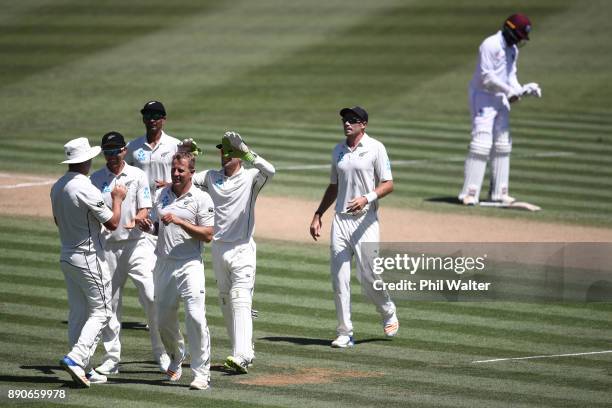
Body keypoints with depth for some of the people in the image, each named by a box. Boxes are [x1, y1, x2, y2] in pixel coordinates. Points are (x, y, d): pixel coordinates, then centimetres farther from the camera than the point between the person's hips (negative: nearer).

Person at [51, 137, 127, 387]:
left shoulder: (57, 187, 5)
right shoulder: (86, 189, -21)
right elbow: (112, 223, -15)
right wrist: (117, 198, -1)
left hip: (66, 257, 8)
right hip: (88, 258, -8)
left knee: (78, 312, 12)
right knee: (100, 311, -1)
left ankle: (83, 369, 13)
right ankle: (76, 358, -16)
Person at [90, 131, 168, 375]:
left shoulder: (137, 176, 4)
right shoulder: (96, 179, 7)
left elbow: (145, 209, -1)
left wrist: (137, 220, -22)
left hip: (135, 245, -1)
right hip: (107, 244, 1)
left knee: (152, 298, -10)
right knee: (109, 303, 4)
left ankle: (162, 354, -2)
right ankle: (112, 358, 12)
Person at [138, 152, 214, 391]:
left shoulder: (201, 199, -4)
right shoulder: (161, 196, 12)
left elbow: (207, 235, -10)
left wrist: (180, 221, -19)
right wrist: (148, 227, 1)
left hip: (190, 265, -5)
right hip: (163, 263, 5)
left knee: (196, 317, -15)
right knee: (164, 319, 9)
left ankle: (201, 373, -12)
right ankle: (176, 358, 36)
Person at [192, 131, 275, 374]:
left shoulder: (250, 178, -4)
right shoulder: (211, 177, 11)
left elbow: (269, 171, -24)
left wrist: (244, 150, -32)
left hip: (242, 249, -6)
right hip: (218, 249, 6)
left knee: (240, 301, -16)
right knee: (226, 303, 11)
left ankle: (242, 356, -26)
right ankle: (244, 352, 21)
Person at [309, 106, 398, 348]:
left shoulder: (375, 149, -3)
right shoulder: (338, 151, 14)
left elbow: (388, 184, -7)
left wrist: (367, 198, -24)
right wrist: (318, 215, 17)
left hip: (366, 221, -5)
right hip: (340, 220, 5)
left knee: (368, 277, -4)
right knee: (339, 278, -2)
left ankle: (389, 314, 25)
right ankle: (344, 334, 1)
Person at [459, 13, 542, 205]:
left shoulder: (512, 49, 12)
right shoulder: (490, 45, -17)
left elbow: (510, 76, 14)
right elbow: (487, 77, -21)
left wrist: (522, 90, -4)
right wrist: (510, 91, -18)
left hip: (501, 99, 9)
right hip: (483, 96, -9)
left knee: (503, 145, 11)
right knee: (481, 143, -15)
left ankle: (499, 192, 18)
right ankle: (469, 193, -16)